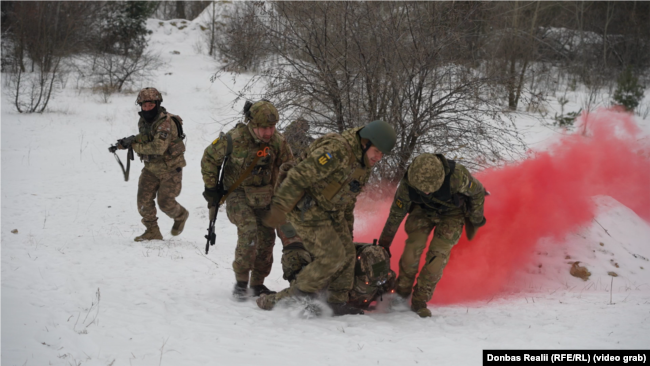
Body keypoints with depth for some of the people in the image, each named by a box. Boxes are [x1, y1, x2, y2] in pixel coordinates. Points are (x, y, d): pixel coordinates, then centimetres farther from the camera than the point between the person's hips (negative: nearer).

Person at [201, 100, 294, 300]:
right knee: (249, 230, -26)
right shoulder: (234, 139, -22)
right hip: (238, 194, -5)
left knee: (266, 238, 5)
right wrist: (211, 188, -5)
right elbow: (209, 158, -6)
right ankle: (241, 282, -16)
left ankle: (257, 284, 22)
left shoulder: (278, 141, -10)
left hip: (264, 197, 5)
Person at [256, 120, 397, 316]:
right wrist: (279, 209, -29)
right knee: (331, 257, -13)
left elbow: (349, 197, 21)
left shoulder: (364, 162, 7)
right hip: (307, 211, -10)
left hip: (331, 212, 10)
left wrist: (347, 229, 24)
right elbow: (299, 176, -28)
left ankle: (338, 303, 17)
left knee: (347, 254, 7)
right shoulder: (336, 150, -25)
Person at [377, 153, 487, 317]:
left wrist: (476, 220, -4)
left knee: (437, 256, -15)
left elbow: (477, 192, -17)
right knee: (412, 250, -15)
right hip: (423, 211, 2)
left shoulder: (458, 176, -40)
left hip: (452, 214, -1)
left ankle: (420, 301, 0)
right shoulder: (407, 184, -31)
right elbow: (396, 214, -14)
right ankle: (401, 294, 6)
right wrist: (383, 244, -5)